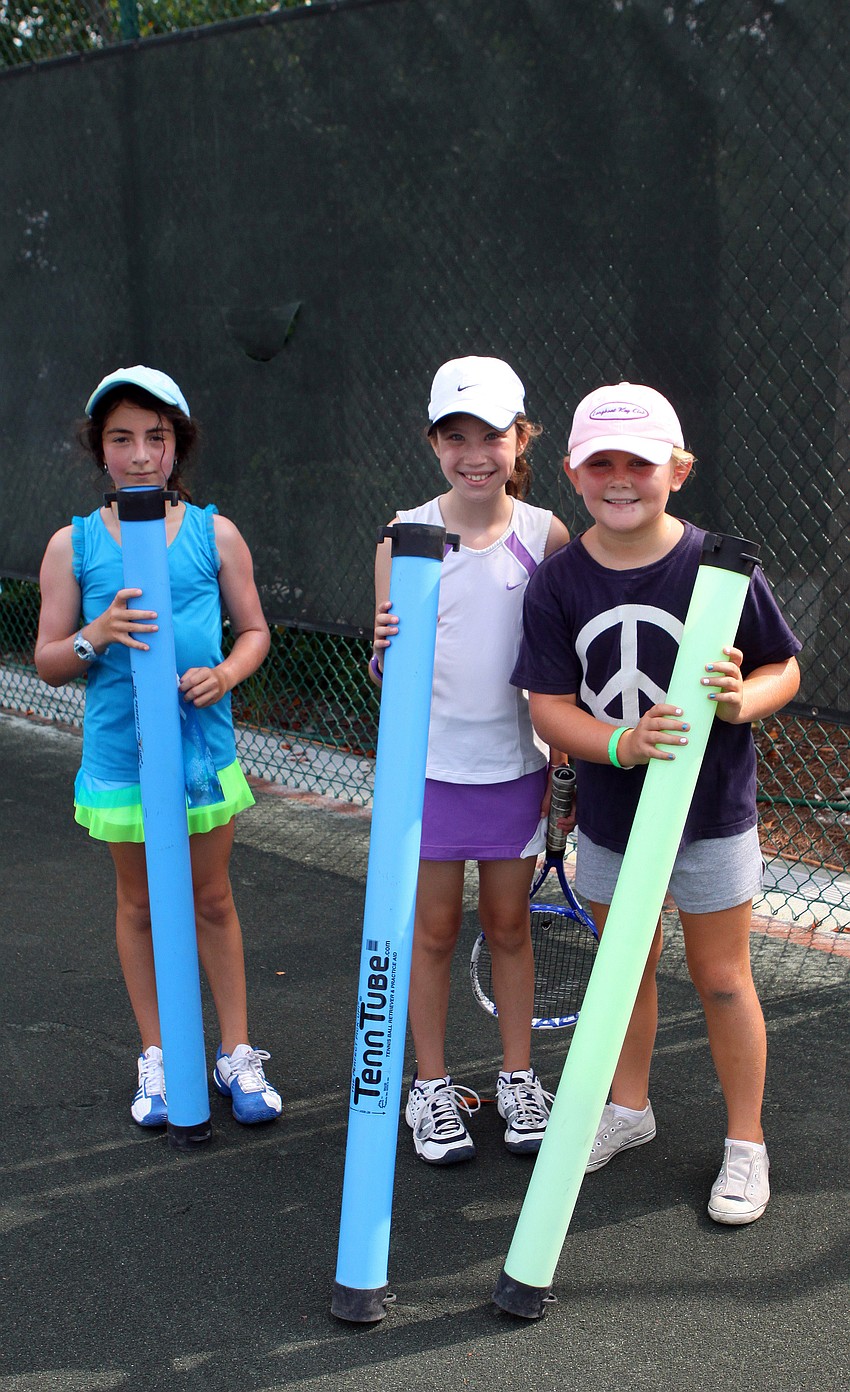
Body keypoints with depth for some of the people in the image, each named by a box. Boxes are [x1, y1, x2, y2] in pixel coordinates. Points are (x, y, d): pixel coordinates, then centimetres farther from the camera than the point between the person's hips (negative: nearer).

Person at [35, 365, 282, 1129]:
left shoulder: (214, 533, -1)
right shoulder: (74, 544, -2)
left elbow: (255, 629, 6)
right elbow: (48, 664, 0)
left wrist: (226, 673, -15)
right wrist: (98, 635, -20)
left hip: (205, 747, 0)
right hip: (121, 757, 0)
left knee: (213, 900, 12)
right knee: (139, 905, 13)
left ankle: (237, 1054, 25)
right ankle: (157, 1057, 28)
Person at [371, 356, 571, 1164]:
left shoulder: (546, 535, -4)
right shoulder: (405, 536, -5)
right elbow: (383, 672, -3)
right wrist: (385, 652, -25)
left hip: (516, 765, 1)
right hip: (431, 764, -1)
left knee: (508, 925, 13)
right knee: (434, 928, 9)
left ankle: (518, 1080, 30)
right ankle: (431, 1086, 25)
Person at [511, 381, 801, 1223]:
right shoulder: (558, 583, -7)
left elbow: (784, 670, -4)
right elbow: (549, 705, -8)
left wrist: (741, 700, -27)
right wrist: (620, 743, -27)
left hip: (710, 816, -3)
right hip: (609, 817, 3)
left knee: (721, 978, 8)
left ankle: (746, 1141, 26)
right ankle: (629, 1108, 41)